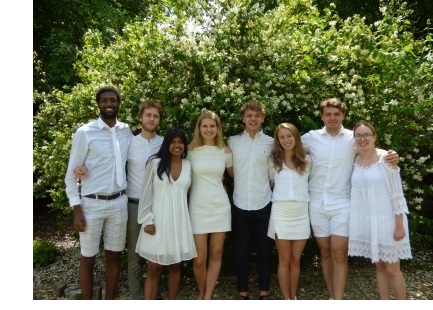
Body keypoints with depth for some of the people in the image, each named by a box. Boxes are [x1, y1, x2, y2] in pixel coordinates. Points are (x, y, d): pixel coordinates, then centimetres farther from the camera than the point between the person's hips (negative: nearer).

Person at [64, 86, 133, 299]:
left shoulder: (126, 131, 4)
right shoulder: (84, 133, -8)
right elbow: (72, 173, -6)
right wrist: (76, 209, -10)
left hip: (119, 203, 4)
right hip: (92, 204, -3)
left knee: (113, 256, 15)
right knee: (88, 258, 10)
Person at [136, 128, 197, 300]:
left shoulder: (188, 165, 5)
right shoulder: (155, 163, -5)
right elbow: (146, 193, -5)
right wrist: (147, 220, -8)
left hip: (179, 221, 3)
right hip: (158, 221, -3)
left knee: (175, 266, 13)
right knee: (154, 269, 1)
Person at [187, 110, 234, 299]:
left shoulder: (225, 151, 3)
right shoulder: (190, 150, -3)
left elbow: (234, 174, 19)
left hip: (220, 206, 2)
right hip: (198, 207, -2)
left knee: (216, 255, 9)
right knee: (199, 259, 0)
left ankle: (208, 297, 25)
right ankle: (201, 293, 28)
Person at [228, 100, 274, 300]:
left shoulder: (271, 142, 1)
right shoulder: (232, 141, 2)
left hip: (263, 204, 0)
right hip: (240, 204, 1)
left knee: (264, 250, 11)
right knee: (241, 251, 11)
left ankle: (264, 291, 27)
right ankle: (242, 292, 26)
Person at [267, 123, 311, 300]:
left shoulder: (306, 160, 6)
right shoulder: (273, 160, 2)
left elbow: (308, 183, 17)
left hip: (301, 212, 2)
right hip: (280, 212, -1)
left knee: (296, 260, 10)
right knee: (284, 260, 5)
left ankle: (293, 297, 25)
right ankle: (287, 299, 16)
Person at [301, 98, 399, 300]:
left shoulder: (354, 138, -1)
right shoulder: (311, 137, 2)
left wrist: (391, 157, -15)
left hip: (342, 203, -2)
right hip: (317, 203, 2)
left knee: (339, 253, -5)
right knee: (325, 251, 12)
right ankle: (332, 297, 27)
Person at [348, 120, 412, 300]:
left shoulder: (386, 158, -10)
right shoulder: (355, 161, 4)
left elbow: (397, 194, -11)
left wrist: (400, 225, -13)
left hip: (386, 221, -4)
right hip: (366, 222, 5)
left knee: (392, 269, 3)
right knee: (379, 267, 14)